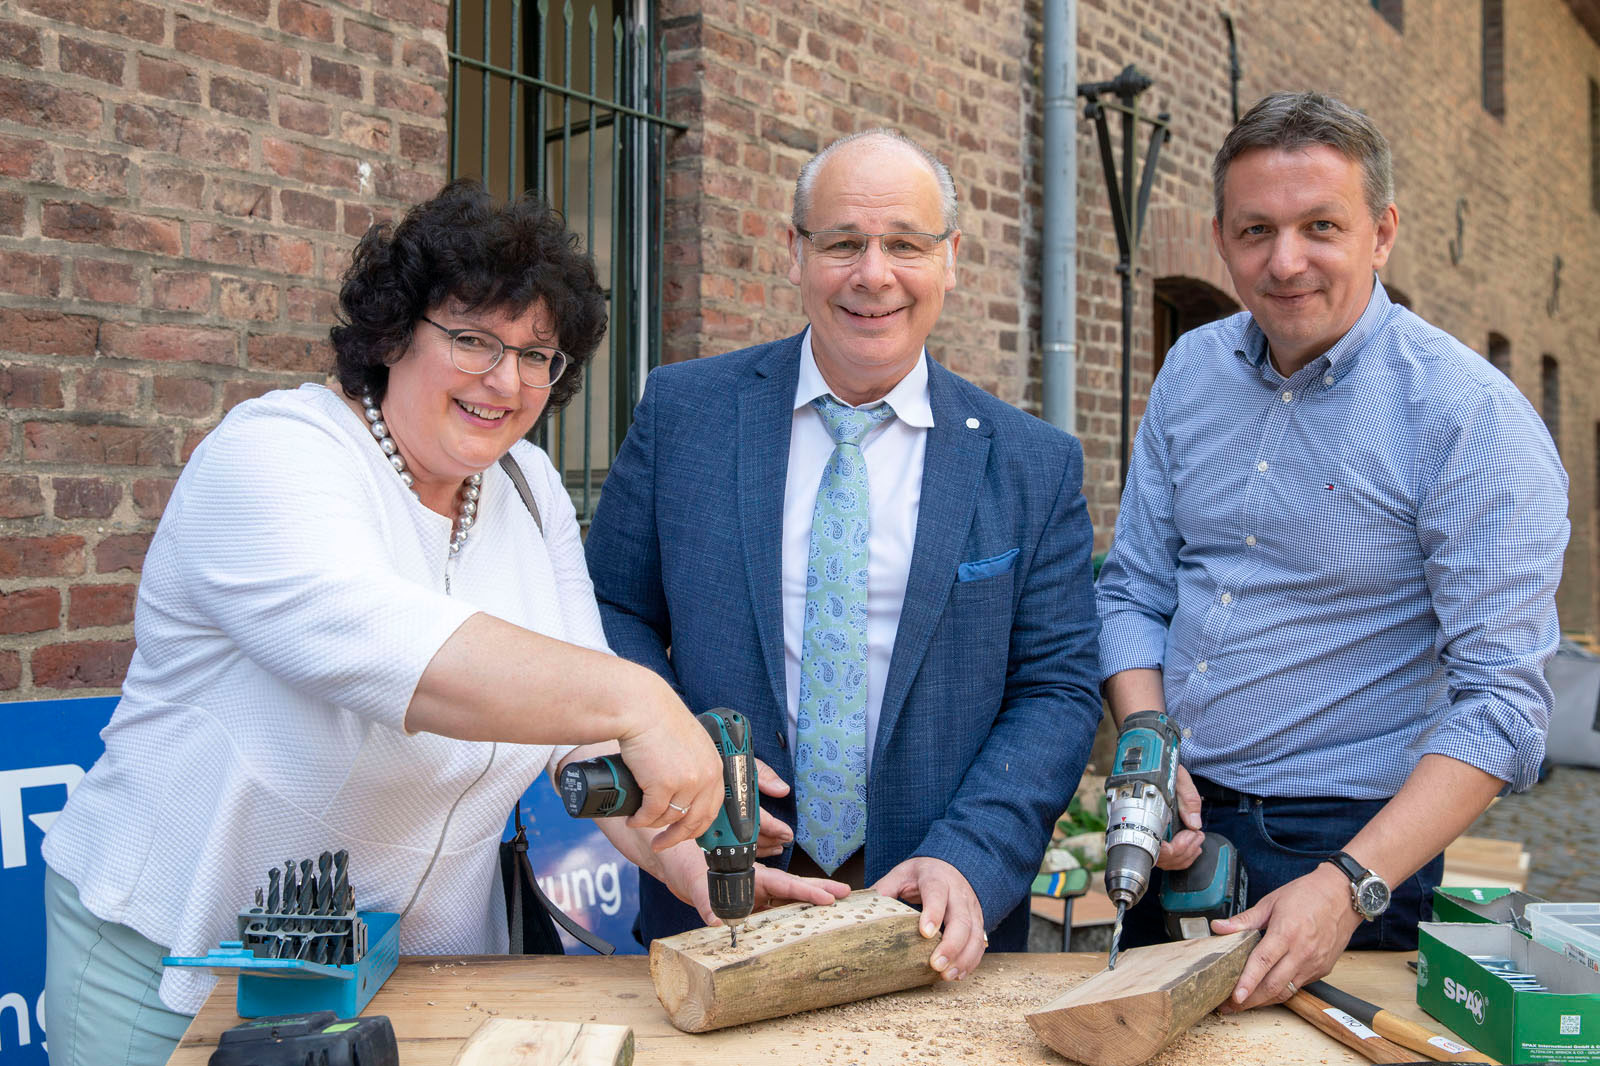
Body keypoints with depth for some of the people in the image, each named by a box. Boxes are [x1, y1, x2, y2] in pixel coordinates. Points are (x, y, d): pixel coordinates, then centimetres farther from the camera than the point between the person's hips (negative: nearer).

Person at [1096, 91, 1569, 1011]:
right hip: (1178, 827, 5)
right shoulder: (1191, 370, 1)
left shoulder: (1474, 417, -15)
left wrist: (1349, 887, -27)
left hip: (1352, 841, -5)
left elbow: (1501, 702, -18)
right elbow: (1136, 589, 5)